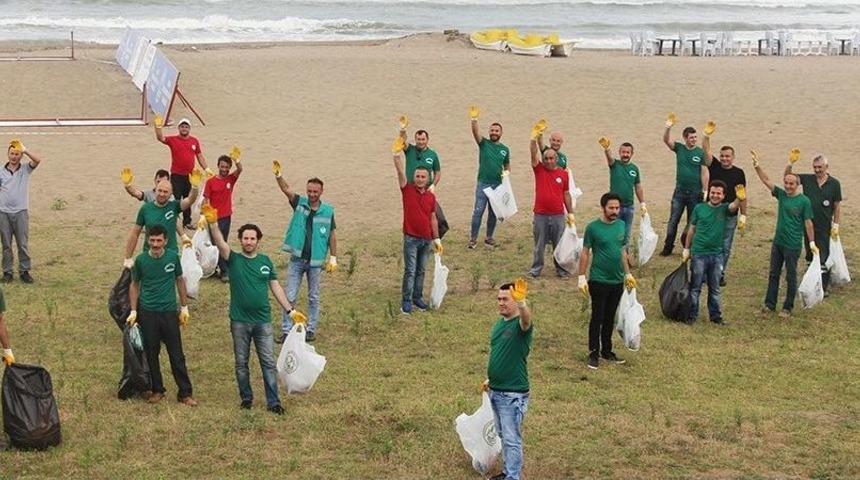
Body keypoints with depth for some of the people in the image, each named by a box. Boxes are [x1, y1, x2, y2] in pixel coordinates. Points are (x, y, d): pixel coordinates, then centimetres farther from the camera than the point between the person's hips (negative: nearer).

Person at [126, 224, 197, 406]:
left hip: (169, 312, 0)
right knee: (151, 354, 7)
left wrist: (184, 307, 8)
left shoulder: (173, 257, -4)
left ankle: (185, 393, 8)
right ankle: (157, 390, 22)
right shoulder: (141, 260, -5)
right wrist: (133, 311, 0)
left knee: (177, 355, 2)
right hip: (148, 313, 0)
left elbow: (179, 280, 9)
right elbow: (134, 285, 6)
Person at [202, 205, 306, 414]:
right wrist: (213, 223, -39)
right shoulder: (234, 260, -2)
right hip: (239, 321, -1)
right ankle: (246, 397, 22)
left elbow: (275, 287, 11)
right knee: (241, 363, 8)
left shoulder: (265, 261, 6)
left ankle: (273, 402, 4)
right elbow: (220, 243, -21)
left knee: (268, 362, 0)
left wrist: (290, 310, 6)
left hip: (263, 321, 1)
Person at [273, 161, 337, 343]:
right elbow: (286, 189, -18)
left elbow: (332, 235, 3)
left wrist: (333, 258, 1)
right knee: (290, 297, 2)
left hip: (315, 261, 0)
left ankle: (311, 329, 24)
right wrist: (278, 175, -36)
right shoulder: (300, 203, -2)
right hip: (296, 259, 0)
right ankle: (286, 331, 9)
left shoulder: (328, 211, -3)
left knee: (313, 297, 12)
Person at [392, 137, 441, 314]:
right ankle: (406, 301, 0)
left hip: (426, 239, 4)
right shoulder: (408, 190, -3)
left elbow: (433, 218, 12)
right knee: (410, 270, -5)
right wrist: (397, 154, -30)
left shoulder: (431, 197, 6)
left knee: (421, 271, 12)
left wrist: (436, 239, 11)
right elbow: (400, 172, -17)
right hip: (411, 238, -4)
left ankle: (417, 298, 23)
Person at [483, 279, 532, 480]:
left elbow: (526, 319, -43)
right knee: (502, 435, 19)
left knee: (512, 439, -2)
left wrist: (520, 301, -63)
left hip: (513, 394, -8)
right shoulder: (499, 323, 8)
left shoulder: (520, 324, -17)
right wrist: (490, 378, 22)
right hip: (495, 391, 8)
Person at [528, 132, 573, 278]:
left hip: (558, 216, 0)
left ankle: (561, 269, 16)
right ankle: (535, 269, 16)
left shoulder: (563, 173, 4)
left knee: (559, 245, 7)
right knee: (539, 245, 8)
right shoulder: (539, 169, 2)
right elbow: (533, 153, -11)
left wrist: (571, 212, 9)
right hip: (540, 215, 0)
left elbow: (566, 194, 10)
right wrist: (534, 138, -25)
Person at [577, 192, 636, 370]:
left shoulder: (621, 225, 5)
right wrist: (582, 278, -10)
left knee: (610, 318, 14)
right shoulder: (593, 227, -11)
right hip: (599, 281, -5)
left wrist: (628, 273, 15)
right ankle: (593, 353, 11)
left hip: (617, 281, 5)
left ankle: (607, 351, 25)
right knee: (597, 318, 1)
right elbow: (585, 253, -7)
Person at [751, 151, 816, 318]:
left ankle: (788, 308, 14)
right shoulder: (781, 195, 3)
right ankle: (770, 304, 22)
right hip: (777, 242, 6)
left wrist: (812, 243, -11)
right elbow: (766, 180, 0)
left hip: (793, 245, -5)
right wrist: (756, 165, -11)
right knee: (773, 274, 12)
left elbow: (808, 222, -9)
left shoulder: (804, 201, -11)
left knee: (791, 277, 5)